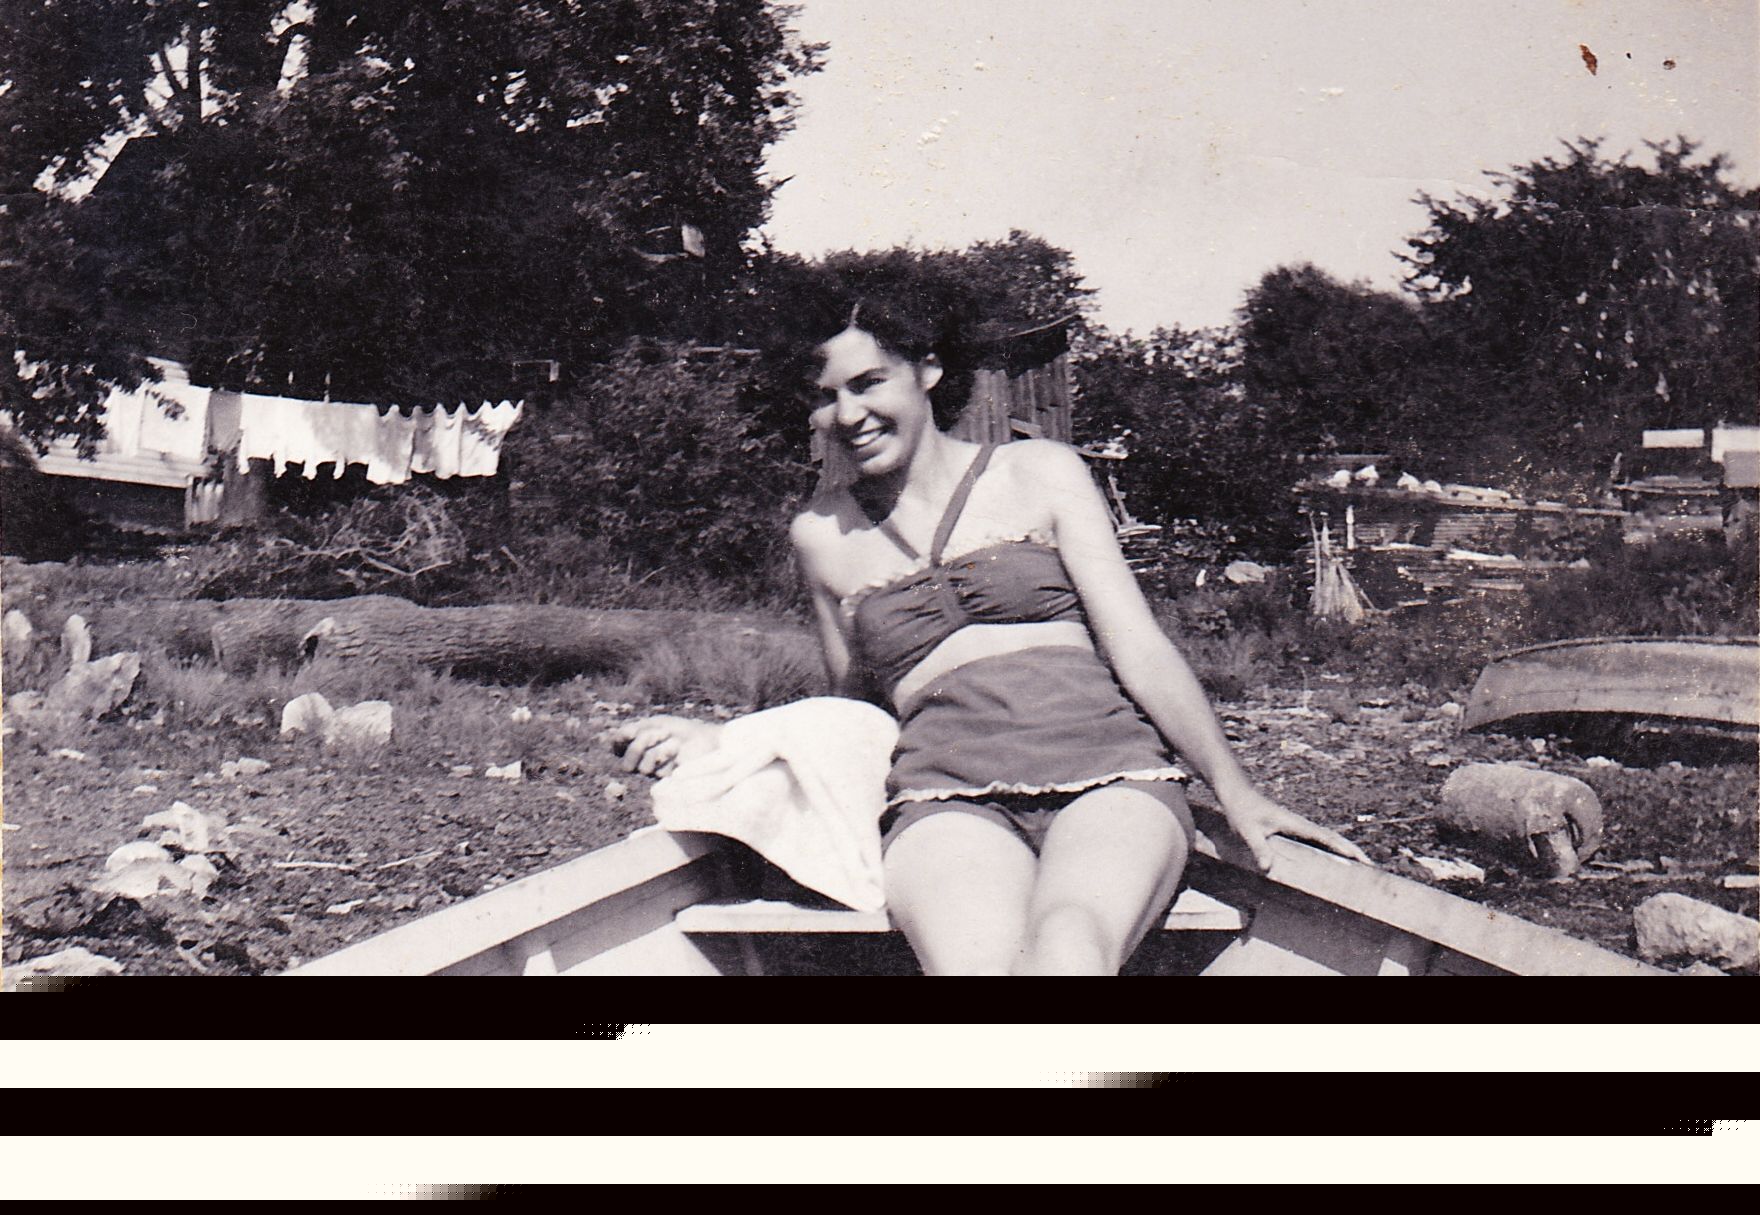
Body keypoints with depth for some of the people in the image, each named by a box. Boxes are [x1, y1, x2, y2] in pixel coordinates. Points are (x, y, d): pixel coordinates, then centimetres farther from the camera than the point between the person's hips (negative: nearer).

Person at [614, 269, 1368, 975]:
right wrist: (724, 742, 13)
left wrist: (1236, 793, -3)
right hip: (948, 796, 1)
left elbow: (1139, 648, 9)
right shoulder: (823, 535, 20)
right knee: (971, 962, -38)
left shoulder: (1040, 475, 15)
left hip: (1104, 771, 0)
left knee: (1066, 947, -38)